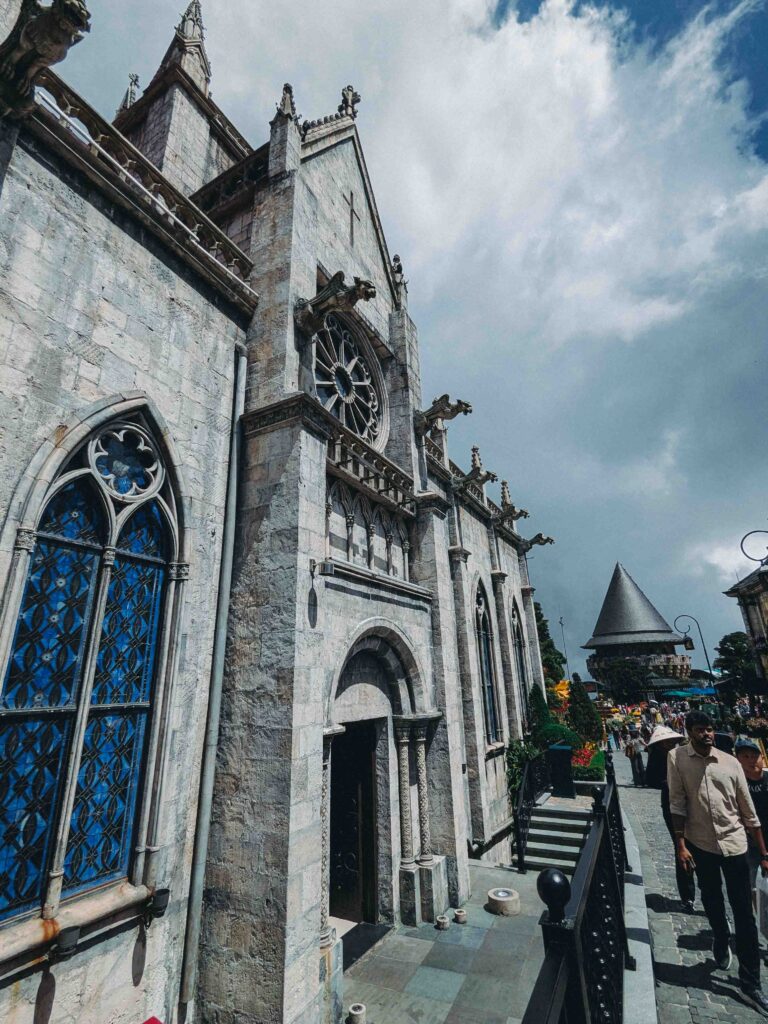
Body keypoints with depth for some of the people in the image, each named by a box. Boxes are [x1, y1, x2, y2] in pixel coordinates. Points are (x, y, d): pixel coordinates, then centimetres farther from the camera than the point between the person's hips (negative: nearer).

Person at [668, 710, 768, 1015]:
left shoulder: (730, 762, -5)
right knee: (711, 902, 19)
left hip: (734, 843, 1)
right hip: (700, 844, -1)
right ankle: (721, 940, 49)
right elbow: (677, 804, -10)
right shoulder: (677, 758, -11)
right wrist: (681, 845, -12)